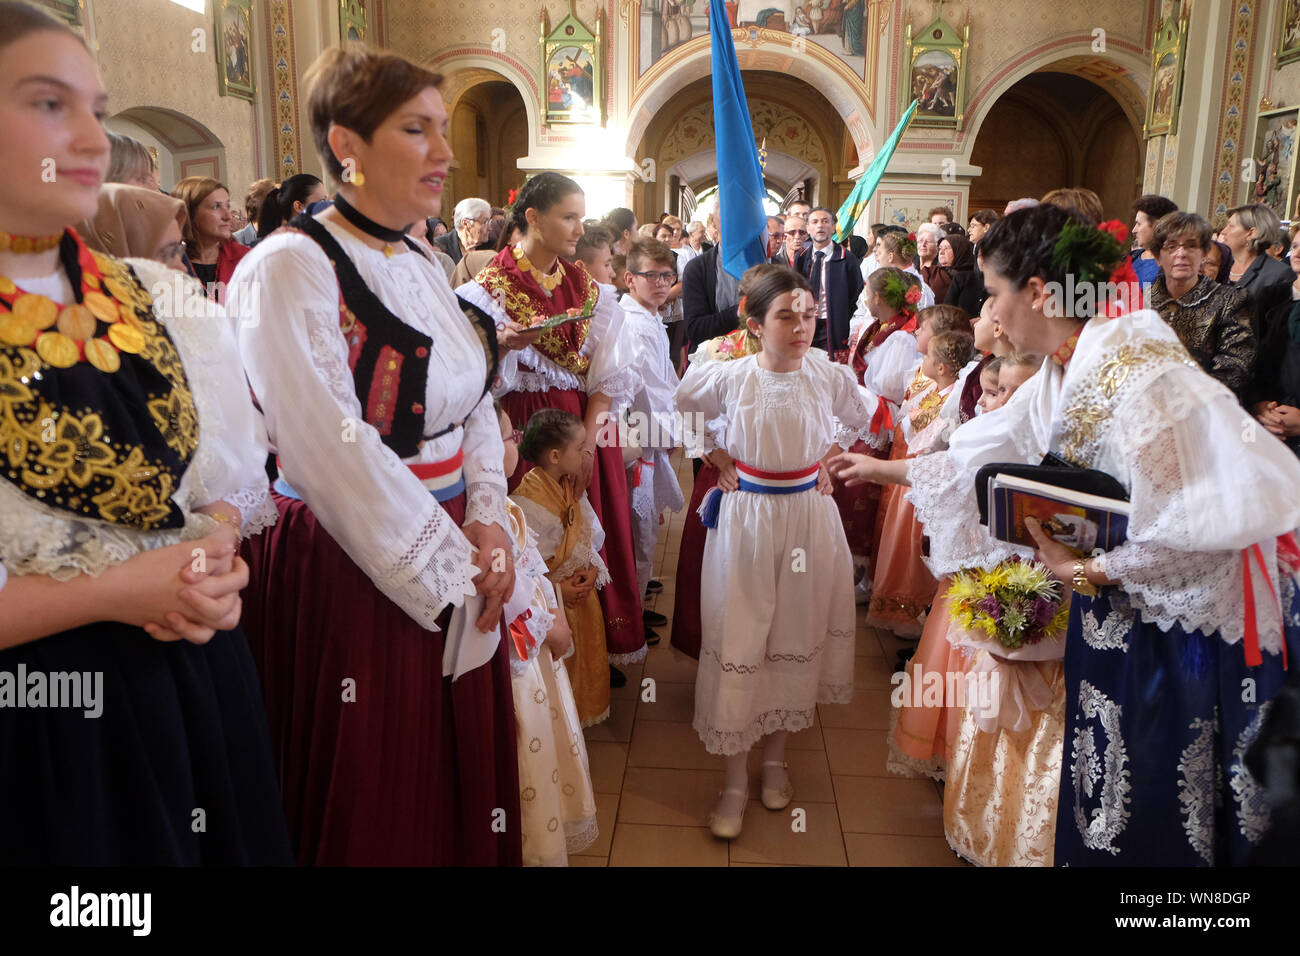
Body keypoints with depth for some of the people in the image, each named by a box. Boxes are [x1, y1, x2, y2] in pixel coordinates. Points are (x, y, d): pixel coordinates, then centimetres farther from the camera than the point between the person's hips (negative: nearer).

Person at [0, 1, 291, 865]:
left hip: (202, 686, 5)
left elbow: (228, 477, 10)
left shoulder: (152, 302, 3)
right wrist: (110, 593, -20)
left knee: (227, 845, 19)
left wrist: (214, 556, -9)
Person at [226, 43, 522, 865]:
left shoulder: (422, 266, 10)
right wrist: (450, 568, -13)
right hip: (350, 574, -7)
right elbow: (336, 455, -20)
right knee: (374, 806, 10)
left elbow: (476, 405, 12)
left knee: (464, 772, 18)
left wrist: (488, 520, -4)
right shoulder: (289, 268, -14)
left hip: (459, 568, 7)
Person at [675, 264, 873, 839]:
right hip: (747, 518, -2)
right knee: (739, 639, 1)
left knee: (797, 636, 11)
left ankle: (775, 759, 31)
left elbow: (858, 420, 16)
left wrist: (825, 461, 6)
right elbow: (673, 408, 6)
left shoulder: (829, 376, -6)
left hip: (809, 517, 2)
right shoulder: (727, 378, -12)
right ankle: (736, 778, 15)